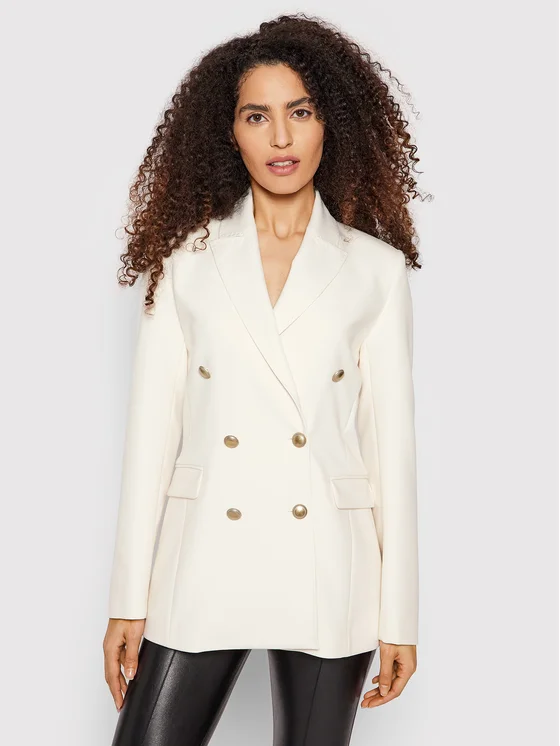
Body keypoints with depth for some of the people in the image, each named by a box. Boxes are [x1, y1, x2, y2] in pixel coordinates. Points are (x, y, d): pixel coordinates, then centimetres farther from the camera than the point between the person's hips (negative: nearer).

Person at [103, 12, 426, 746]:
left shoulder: (376, 268, 4)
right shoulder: (186, 260, 5)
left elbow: (392, 437, 3)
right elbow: (152, 427, 3)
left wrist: (399, 614, 2)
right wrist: (129, 599, 0)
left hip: (327, 575, 0)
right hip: (203, 566, 1)